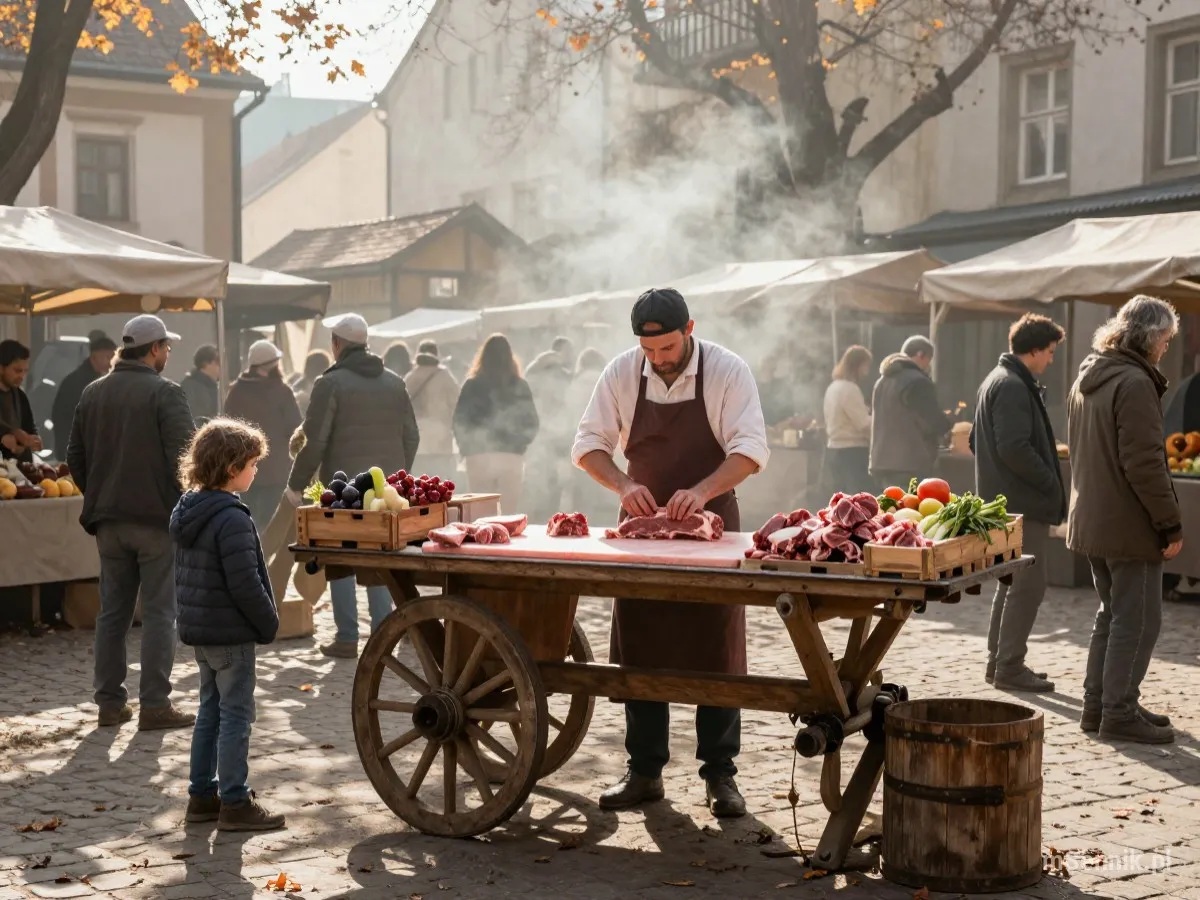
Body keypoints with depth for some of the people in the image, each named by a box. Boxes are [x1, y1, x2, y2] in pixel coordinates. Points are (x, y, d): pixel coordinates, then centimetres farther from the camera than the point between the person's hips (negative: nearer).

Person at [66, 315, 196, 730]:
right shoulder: (165, 393, -11)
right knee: (159, 613, -1)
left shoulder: (92, 393, 10)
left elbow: (75, 456, 13)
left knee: (112, 612, 12)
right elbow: (183, 456, -16)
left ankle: (110, 703, 14)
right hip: (157, 517, -6)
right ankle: (155, 705, -1)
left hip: (108, 520, 6)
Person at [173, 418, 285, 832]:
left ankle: (202, 795, 24)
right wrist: (270, 622, -11)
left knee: (211, 710, 17)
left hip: (198, 628, 9)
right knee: (235, 716, -1)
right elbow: (245, 584, -23)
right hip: (230, 633, -9)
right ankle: (234, 804, 5)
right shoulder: (232, 519, -21)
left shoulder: (187, 510, 8)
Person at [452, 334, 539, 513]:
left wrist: (468, 448, 11)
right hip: (511, 457, 0)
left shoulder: (472, 385, 1)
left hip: (479, 457, 0)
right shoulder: (520, 386, 3)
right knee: (511, 513, 5)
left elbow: (459, 423, -1)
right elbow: (531, 423, 4)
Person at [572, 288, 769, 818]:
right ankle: (644, 772, 16)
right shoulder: (622, 373, -4)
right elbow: (588, 443, -1)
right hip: (643, 522, 3)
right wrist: (624, 485, -20)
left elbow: (751, 448, -18)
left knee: (716, 652, 1)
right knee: (639, 652, 6)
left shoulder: (727, 371, -12)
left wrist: (701, 490, -33)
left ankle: (719, 774, 10)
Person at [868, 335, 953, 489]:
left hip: (882, 463, 9)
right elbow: (934, 424, -15)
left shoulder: (882, 381, 17)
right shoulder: (917, 382, -12)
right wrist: (950, 421, 8)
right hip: (910, 467, -9)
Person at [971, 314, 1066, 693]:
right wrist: (1052, 484, -15)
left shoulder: (997, 381, 17)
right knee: (1028, 585, -6)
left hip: (1004, 499, 11)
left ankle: (999, 661, 22)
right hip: (1023, 504, -11)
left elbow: (977, 441, 23)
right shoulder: (1013, 387, -17)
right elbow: (1015, 448, -25)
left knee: (1013, 583, 16)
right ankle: (1010, 668, -3)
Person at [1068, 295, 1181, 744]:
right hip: (1129, 524, -9)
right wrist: (1171, 523, -16)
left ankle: (1098, 703, 22)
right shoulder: (1134, 383, -17)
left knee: (1113, 613, 17)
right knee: (1137, 619, -2)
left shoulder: (1086, 378, 13)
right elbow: (1144, 463, -22)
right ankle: (1119, 712, 1)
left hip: (1090, 519, 9)